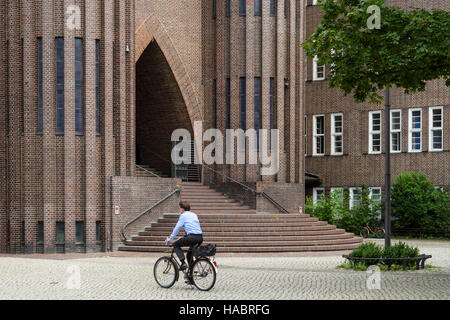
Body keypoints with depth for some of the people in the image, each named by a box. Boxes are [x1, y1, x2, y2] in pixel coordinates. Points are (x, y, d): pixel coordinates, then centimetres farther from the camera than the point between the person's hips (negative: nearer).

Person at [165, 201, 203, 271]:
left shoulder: (183, 215, 5)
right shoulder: (194, 215, 26)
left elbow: (177, 228, 3)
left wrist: (170, 239, 10)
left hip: (192, 236, -7)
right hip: (200, 238, 7)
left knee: (175, 245, 8)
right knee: (189, 254, 24)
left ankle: (183, 263, -7)